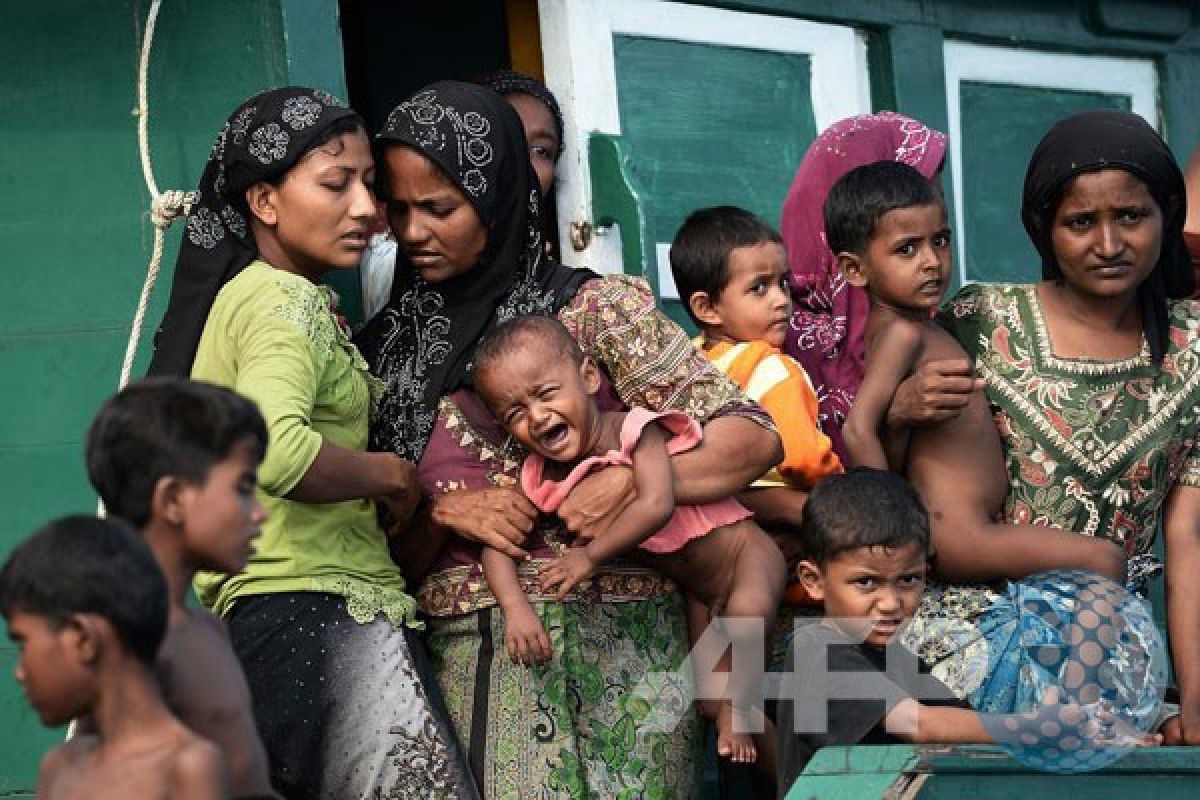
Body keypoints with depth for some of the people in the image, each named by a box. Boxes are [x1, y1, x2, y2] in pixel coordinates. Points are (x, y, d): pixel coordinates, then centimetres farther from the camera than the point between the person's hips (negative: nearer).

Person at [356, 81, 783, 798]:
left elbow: (755, 438, -5)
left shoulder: (594, 308, 1)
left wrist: (632, 480, -21)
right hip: (459, 659, 3)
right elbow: (384, 547, 13)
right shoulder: (393, 343, 12)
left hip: (607, 650, -3)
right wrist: (444, 513, -8)